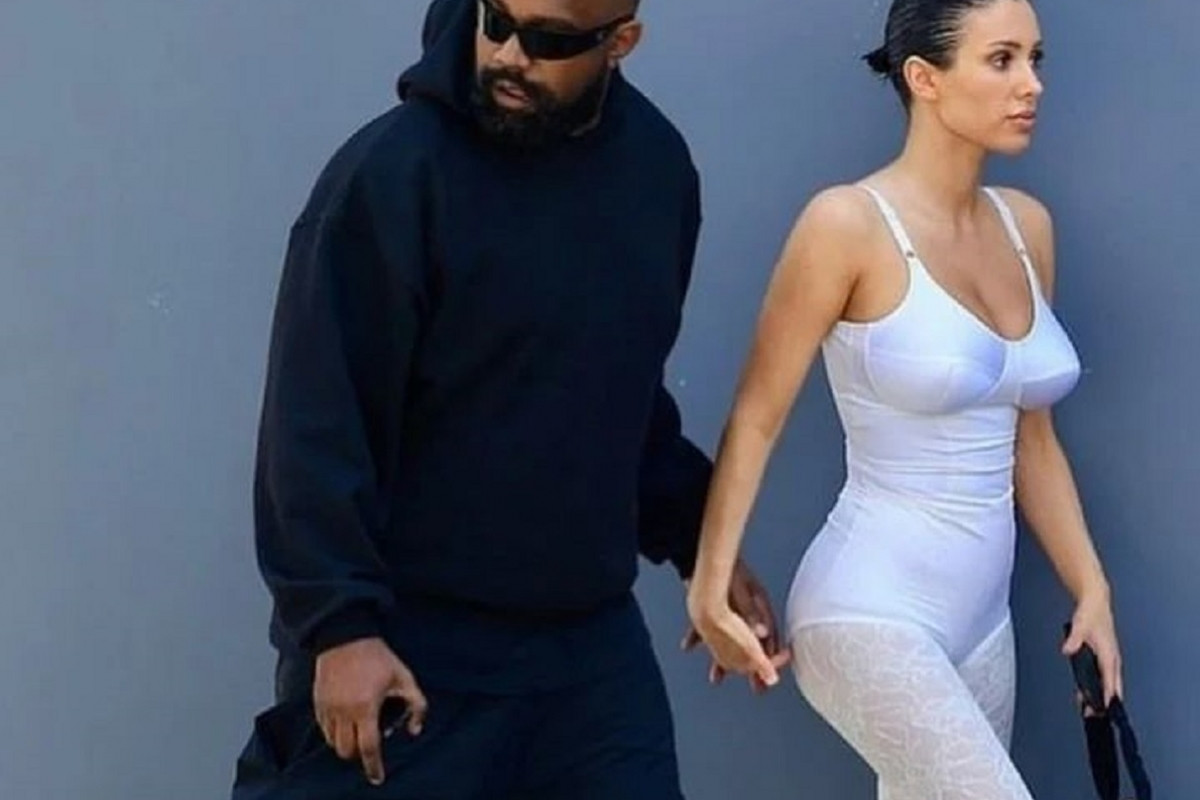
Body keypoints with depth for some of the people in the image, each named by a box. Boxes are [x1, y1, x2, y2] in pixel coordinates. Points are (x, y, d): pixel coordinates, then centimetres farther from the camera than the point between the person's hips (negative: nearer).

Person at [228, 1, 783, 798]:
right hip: (411, 642, -5)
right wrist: (340, 623, -19)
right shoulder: (395, 170, -14)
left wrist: (698, 544, 15)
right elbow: (317, 425, -15)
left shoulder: (656, 165, 5)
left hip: (593, 640, 5)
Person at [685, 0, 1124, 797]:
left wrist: (1091, 589, 12)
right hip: (873, 612, -7)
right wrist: (712, 583, -14)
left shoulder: (1026, 226, 8)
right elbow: (757, 417, -9)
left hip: (983, 617, 7)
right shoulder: (850, 223, -12)